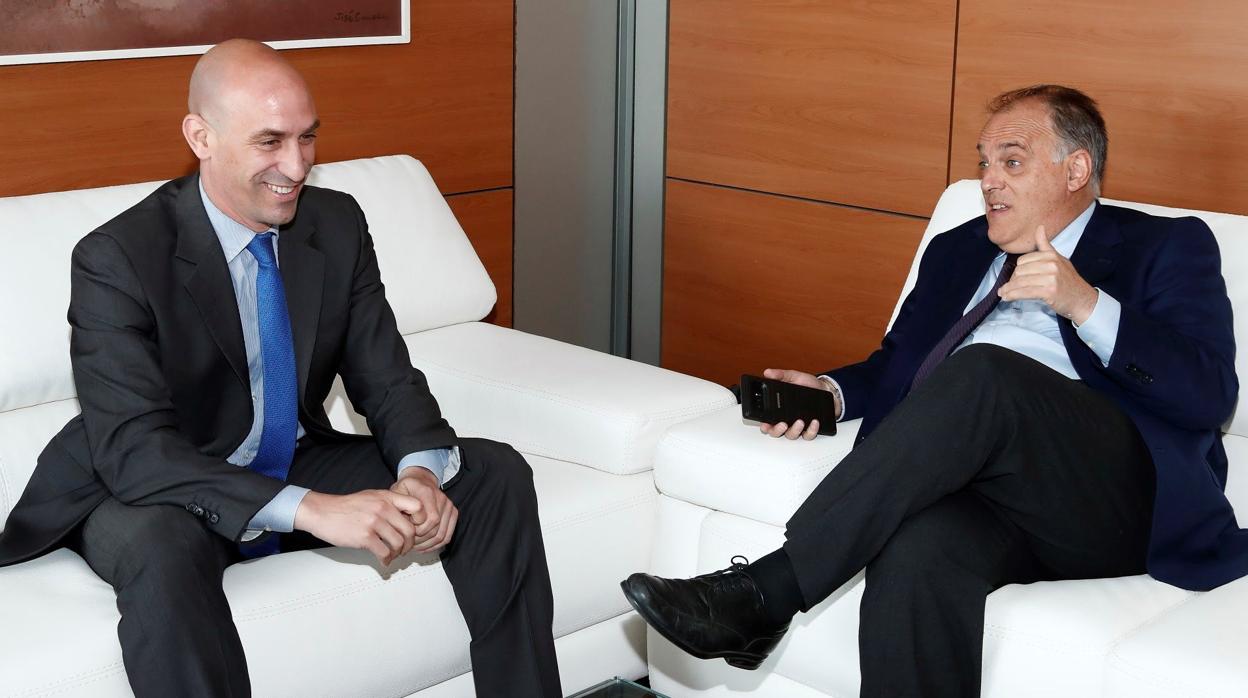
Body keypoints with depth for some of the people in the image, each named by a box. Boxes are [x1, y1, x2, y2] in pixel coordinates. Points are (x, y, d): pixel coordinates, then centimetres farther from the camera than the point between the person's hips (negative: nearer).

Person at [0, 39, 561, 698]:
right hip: (159, 492, -5)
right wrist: (309, 509, -41)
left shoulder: (338, 223, -5)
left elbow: (387, 378, -2)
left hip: (301, 466, 6)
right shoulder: (117, 259, -21)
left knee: (496, 474, -8)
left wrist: (420, 471, -26)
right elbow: (131, 446, -30)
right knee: (160, 545, -40)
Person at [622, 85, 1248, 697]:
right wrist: (832, 392, 5)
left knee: (985, 372, -33)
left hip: (1110, 499, -3)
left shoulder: (1166, 248, 13)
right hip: (981, 485, 3)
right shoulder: (956, 251, 30)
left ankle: (768, 590, -33)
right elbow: (895, 367, 28)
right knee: (917, 552, -35)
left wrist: (1086, 303, -15)